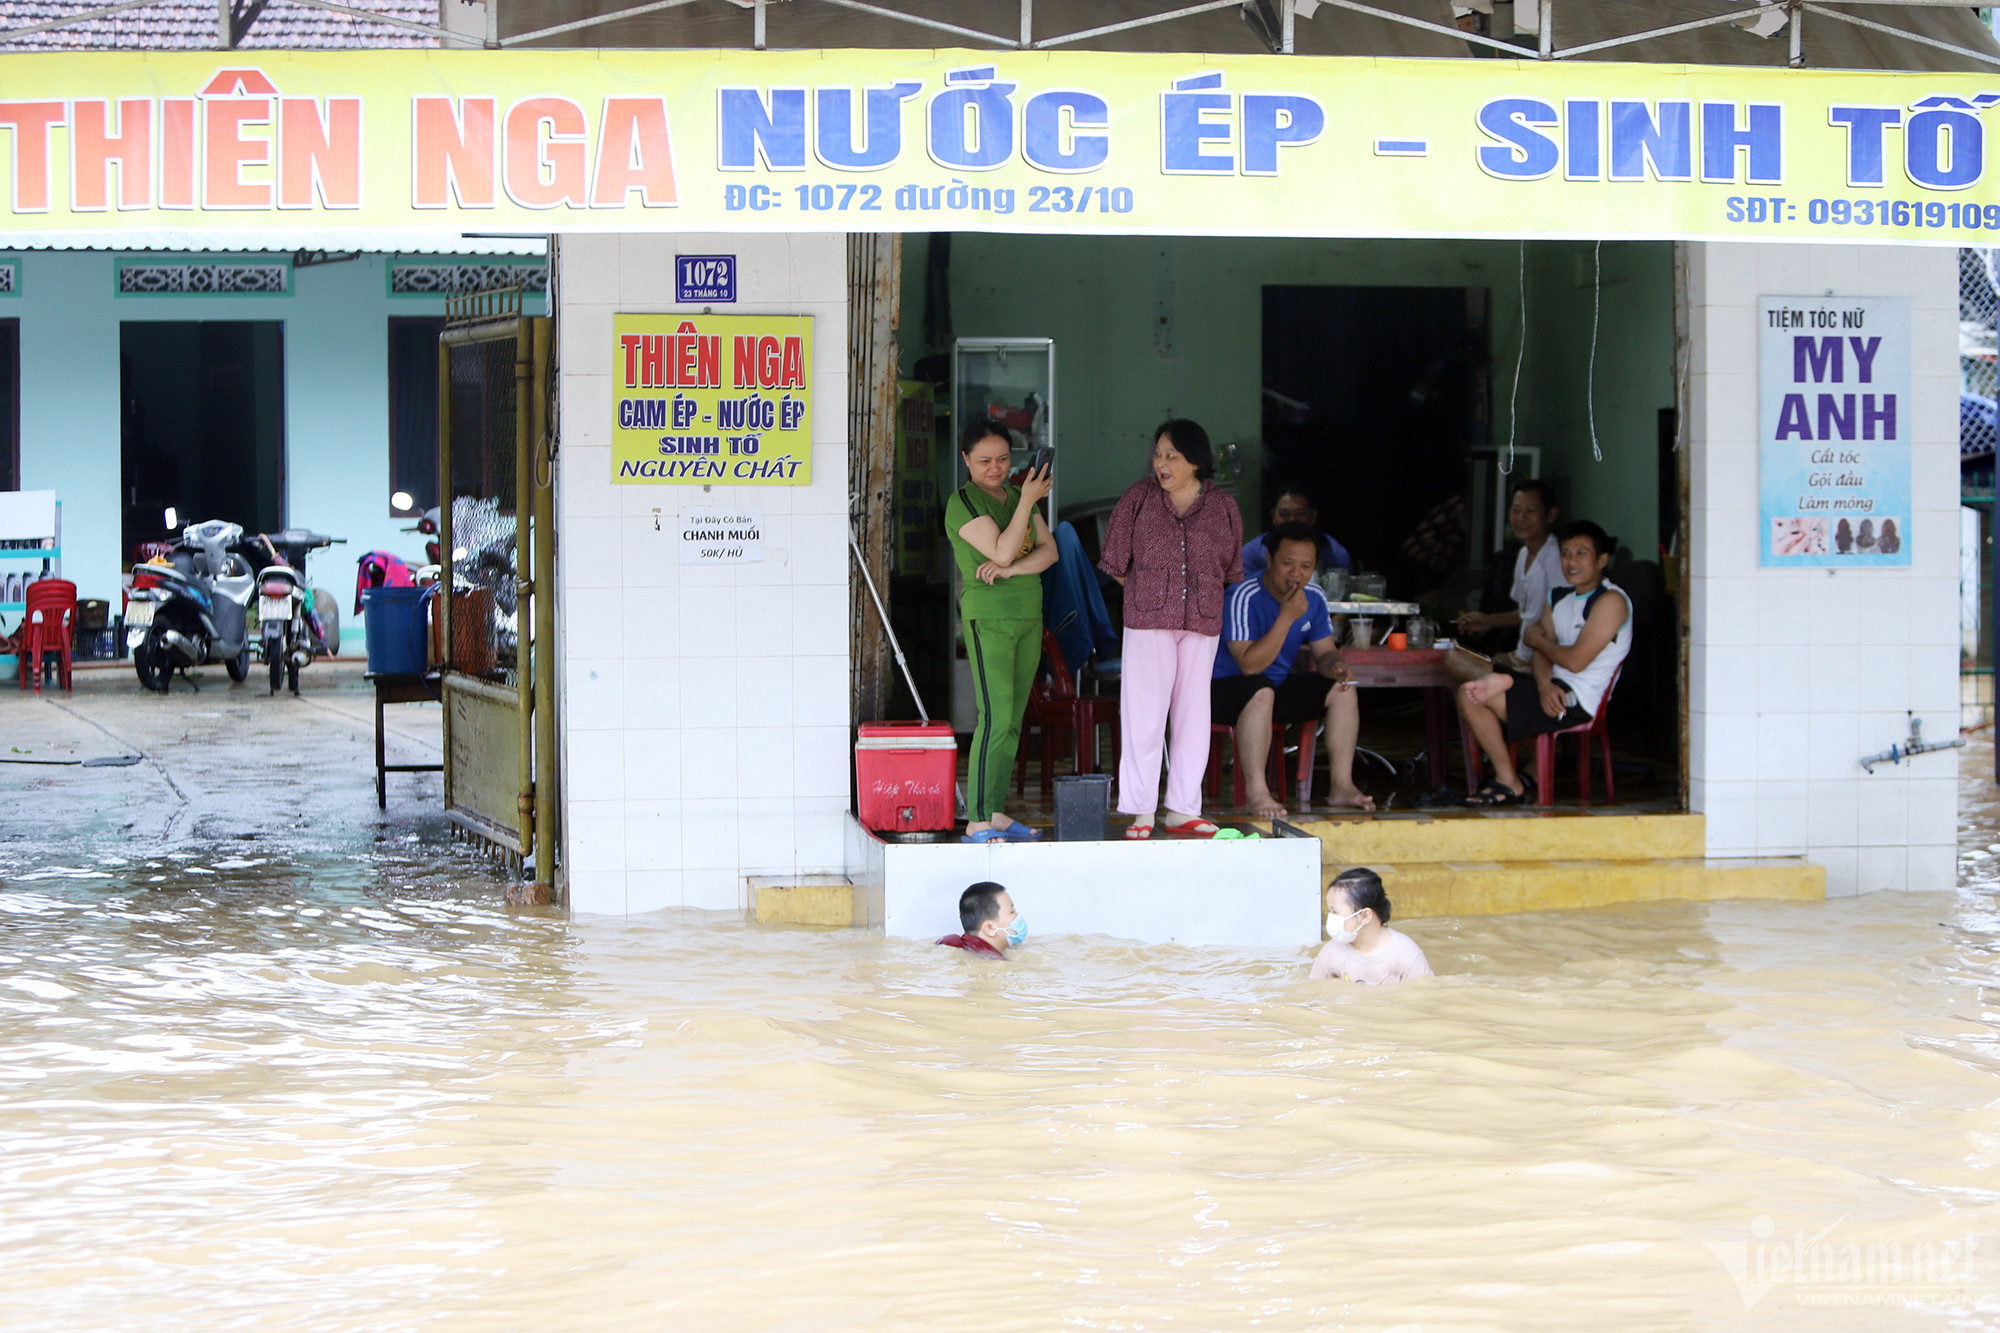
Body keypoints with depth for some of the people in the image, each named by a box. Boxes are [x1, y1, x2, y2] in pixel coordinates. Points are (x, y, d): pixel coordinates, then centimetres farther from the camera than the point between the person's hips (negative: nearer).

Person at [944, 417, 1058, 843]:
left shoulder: (1018, 496, 15)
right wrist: (1027, 502, -20)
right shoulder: (962, 502, -7)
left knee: (1012, 719, 6)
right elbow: (1002, 550, -18)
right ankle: (976, 821, -15)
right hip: (987, 618, -7)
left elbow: (1049, 550, 4)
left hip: (1028, 615, 7)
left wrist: (1010, 570, -12)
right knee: (995, 717, -14)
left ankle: (996, 812, 11)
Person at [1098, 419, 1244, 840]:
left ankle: (1183, 811, 10)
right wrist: (1148, 596, 7)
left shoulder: (1223, 509, 6)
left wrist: (1201, 598, 8)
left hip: (1202, 623, 2)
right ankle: (1140, 812, -2)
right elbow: (1116, 562, 8)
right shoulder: (1140, 497, 2)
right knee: (1144, 714, -6)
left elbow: (1231, 572, 16)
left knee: (1193, 714, 4)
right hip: (1147, 620, -2)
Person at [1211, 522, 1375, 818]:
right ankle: (1255, 791, -36)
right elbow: (1250, 664, -31)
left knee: (1342, 689, -8)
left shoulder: (1314, 597, -2)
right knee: (1260, 691, -38)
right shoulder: (1244, 597, -24)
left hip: (1280, 685, 7)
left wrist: (1335, 667, -20)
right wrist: (1287, 617, -34)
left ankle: (1342, 785, -7)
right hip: (1227, 686, -7)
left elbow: (1325, 652, 6)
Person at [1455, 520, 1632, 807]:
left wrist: (1537, 640, -1)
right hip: (1555, 691, 9)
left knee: (1470, 696, -19)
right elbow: (1542, 651, 7)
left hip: (1578, 700, -9)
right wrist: (1544, 685, -15)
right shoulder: (1559, 597, 17)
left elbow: (1575, 661, -18)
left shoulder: (1610, 601, -11)